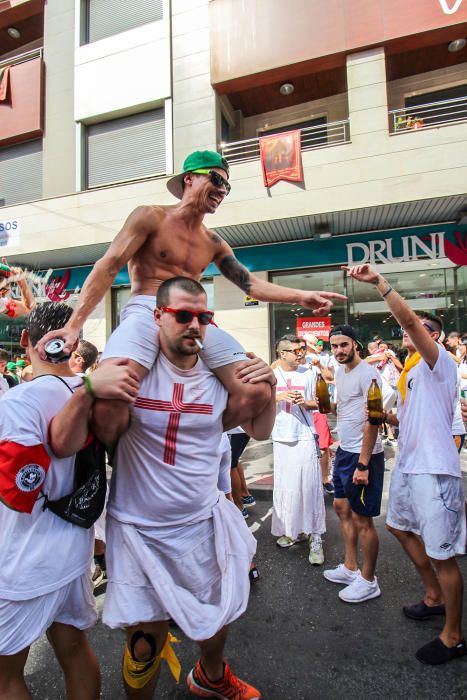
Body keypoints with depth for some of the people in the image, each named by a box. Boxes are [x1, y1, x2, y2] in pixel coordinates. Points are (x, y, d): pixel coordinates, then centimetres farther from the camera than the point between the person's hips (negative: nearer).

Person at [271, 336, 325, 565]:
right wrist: (280, 396, -13)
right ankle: (291, 529, 27)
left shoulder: (308, 373, 1)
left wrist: (304, 402, -15)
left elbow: (315, 403, 7)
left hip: (305, 436, -2)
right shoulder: (271, 375, 4)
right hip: (281, 437, 2)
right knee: (284, 485, 9)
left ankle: (315, 537, 7)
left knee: (310, 485, -4)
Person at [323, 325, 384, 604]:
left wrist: (362, 464, -22)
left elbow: (372, 421, -21)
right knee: (342, 508, 19)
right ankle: (350, 568, 36)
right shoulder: (340, 371, 10)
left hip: (364, 455, -9)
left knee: (362, 520, 3)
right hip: (344, 450, 10)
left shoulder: (367, 374, -18)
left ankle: (368, 582, 22)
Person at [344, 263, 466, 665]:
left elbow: (408, 318, -30)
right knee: (400, 527, 25)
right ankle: (434, 597, 44)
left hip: (434, 470, -10)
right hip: (408, 465, 10)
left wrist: (378, 282, -35)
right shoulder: (412, 370, 15)